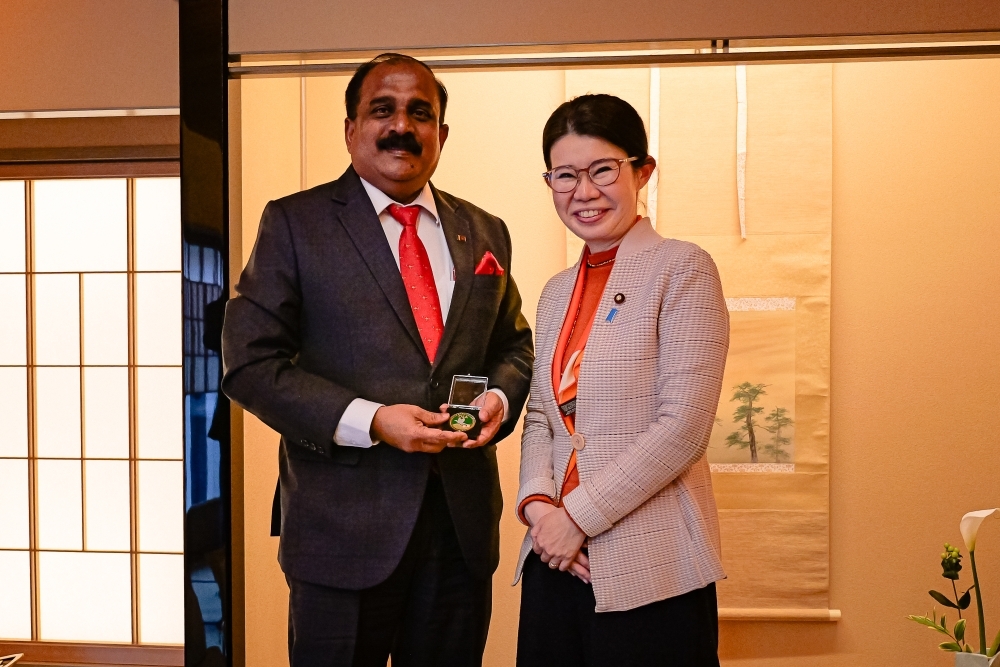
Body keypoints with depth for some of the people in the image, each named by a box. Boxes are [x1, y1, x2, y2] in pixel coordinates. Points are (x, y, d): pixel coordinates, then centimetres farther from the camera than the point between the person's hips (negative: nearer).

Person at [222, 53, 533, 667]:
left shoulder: (485, 234, 10)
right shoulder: (294, 224, -2)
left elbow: (514, 345, 18)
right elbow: (250, 363, -7)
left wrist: (499, 398, -5)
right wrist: (367, 421, -18)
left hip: (464, 525, 4)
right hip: (345, 525, -3)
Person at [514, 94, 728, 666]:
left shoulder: (682, 268, -7)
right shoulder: (556, 292, 13)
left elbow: (684, 425, -14)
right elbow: (541, 418, 12)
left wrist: (579, 516, -13)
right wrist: (539, 504, -6)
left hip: (653, 571, -5)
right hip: (556, 562, 6)